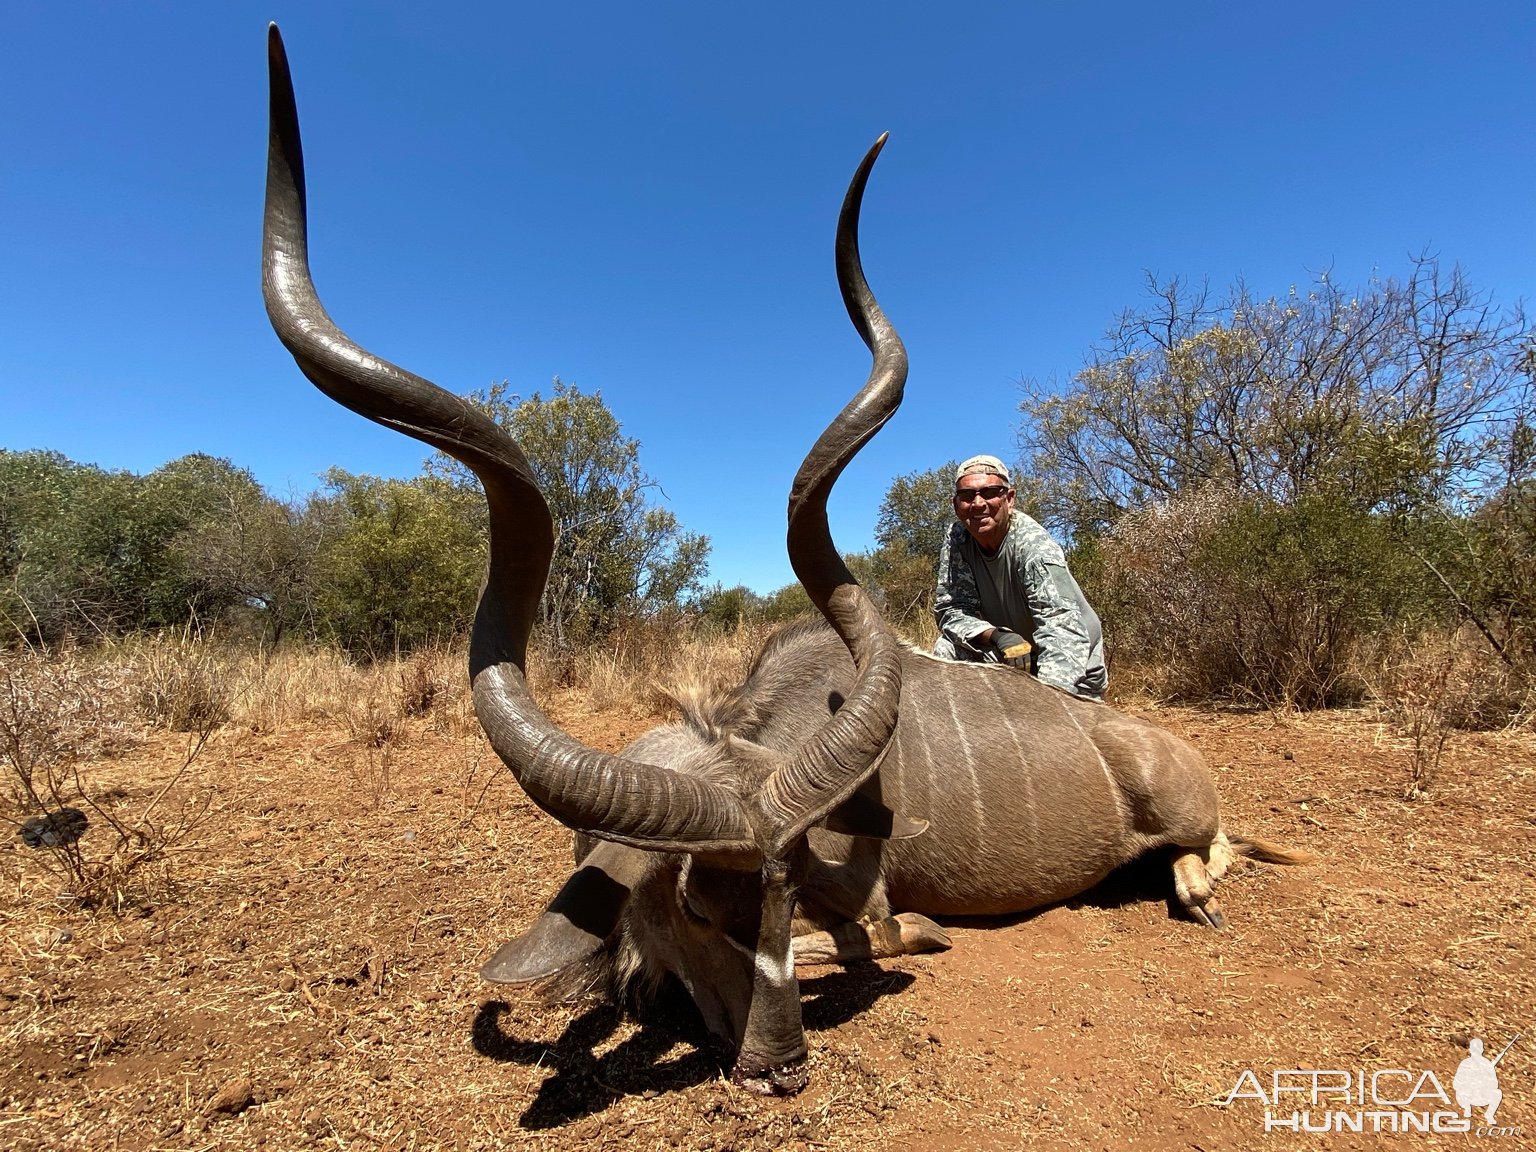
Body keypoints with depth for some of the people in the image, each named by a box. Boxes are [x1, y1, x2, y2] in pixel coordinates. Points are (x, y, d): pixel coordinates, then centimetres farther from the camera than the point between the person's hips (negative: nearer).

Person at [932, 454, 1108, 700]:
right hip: (1007, 659, 3)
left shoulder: (1035, 548, -29)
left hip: (1072, 672, -3)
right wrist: (996, 635, -34)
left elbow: (1063, 629, -40)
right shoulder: (957, 539, -12)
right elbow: (950, 609, -13)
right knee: (946, 651, -19)